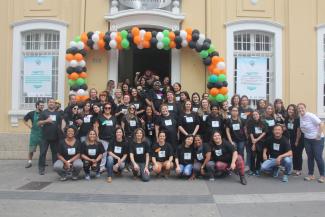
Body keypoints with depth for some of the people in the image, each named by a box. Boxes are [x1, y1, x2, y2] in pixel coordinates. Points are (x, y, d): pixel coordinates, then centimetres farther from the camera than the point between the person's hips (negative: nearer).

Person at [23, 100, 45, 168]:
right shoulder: (31, 113, -2)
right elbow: (25, 120, 11)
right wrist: (29, 126, 3)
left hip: (43, 134, 1)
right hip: (34, 134, -1)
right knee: (31, 149, 5)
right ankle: (29, 162, 18)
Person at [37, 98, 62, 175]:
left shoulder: (58, 113, 13)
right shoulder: (44, 112, 5)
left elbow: (60, 124, 15)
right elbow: (39, 123, -1)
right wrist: (46, 121, -18)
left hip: (55, 137, 3)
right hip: (45, 137, -2)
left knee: (55, 153, 9)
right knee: (43, 153, -3)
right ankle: (41, 168, 2)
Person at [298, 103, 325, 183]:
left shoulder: (311, 116, -17)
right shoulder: (300, 117, 2)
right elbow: (300, 128, 13)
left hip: (317, 139, -6)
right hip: (307, 139, 6)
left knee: (318, 157, -4)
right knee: (310, 157, 10)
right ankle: (311, 175, 18)